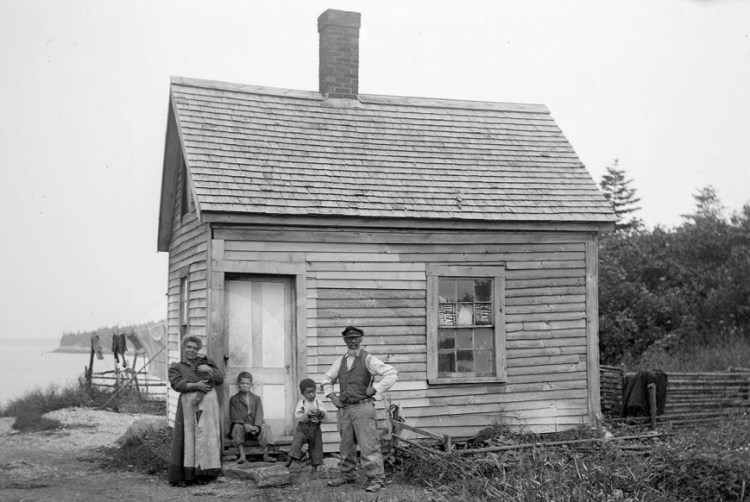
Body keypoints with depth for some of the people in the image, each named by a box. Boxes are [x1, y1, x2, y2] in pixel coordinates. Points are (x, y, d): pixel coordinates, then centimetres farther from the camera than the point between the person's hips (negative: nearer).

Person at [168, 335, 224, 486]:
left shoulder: (205, 362, 18)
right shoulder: (176, 367, 13)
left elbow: (220, 380, 11)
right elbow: (176, 384, -5)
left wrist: (210, 369, -6)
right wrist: (195, 385, -16)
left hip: (208, 403, 2)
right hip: (189, 404, -2)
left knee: (206, 437, -1)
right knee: (187, 438, -5)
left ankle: (203, 473, 4)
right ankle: (182, 476, -4)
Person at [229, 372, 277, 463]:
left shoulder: (256, 398, 14)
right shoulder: (234, 399, 7)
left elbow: (259, 415, 0)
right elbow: (234, 417, -6)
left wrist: (256, 426, -22)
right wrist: (244, 425, -26)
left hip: (255, 426, 2)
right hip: (242, 426, -2)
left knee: (266, 426, -25)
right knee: (237, 427, -34)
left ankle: (266, 455, -30)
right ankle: (242, 455, -39)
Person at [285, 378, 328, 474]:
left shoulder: (318, 403, 3)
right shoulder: (301, 403, 0)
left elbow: (325, 416, -1)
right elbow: (297, 415, -10)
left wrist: (320, 413, -24)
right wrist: (307, 415, -25)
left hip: (315, 427, 1)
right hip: (303, 426, -1)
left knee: (316, 446, 3)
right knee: (297, 441, -19)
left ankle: (315, 467, 13)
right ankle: (290, 460, -17)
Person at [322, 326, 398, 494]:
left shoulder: (368, 359, -4)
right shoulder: (340, 361, 13)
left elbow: (392, 374, -12)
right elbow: (327, 379, 27)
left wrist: (374, 390, -12)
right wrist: (332, 397, 12)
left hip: (362, 406, -5)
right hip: (344, 409, 6)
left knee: (368, 445, -9)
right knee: (346, 445, 13)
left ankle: (376, 479, -5)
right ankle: (346, 475, 26)